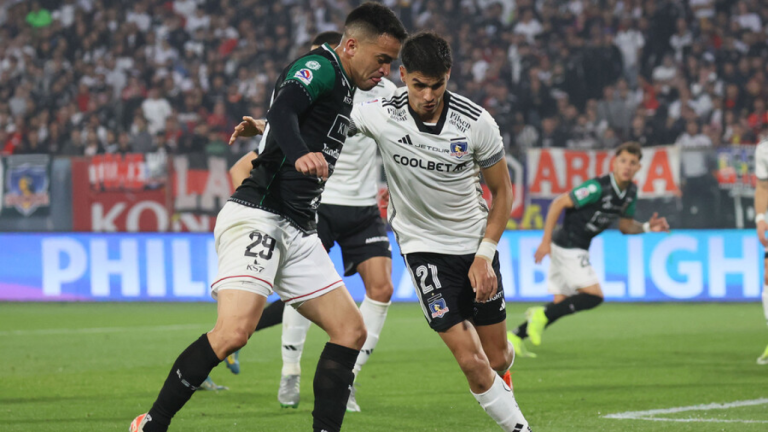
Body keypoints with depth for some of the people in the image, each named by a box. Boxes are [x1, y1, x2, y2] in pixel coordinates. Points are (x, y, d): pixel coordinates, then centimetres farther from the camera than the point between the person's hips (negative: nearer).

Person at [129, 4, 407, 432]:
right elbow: (282, 112, -28)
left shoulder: (343, 87, 21)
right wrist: (300, 155, -46)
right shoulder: (319, 68, -8)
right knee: (235, 330, -24)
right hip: (258, 216, -10)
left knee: (350, 331, 4)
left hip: (297, 231, 10)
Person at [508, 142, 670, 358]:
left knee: (561, 304, 9)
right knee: (594, 296, -15)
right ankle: (543, 315, -8)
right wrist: (546, 241, -17)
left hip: (577, 249, 9)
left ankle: (516, 336, 12)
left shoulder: (630, 192, 4)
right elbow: (559, 203, -18)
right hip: (568, 247, -9)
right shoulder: (598, 187, -22)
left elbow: (625, 226, 16)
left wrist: (648, 227, -4)